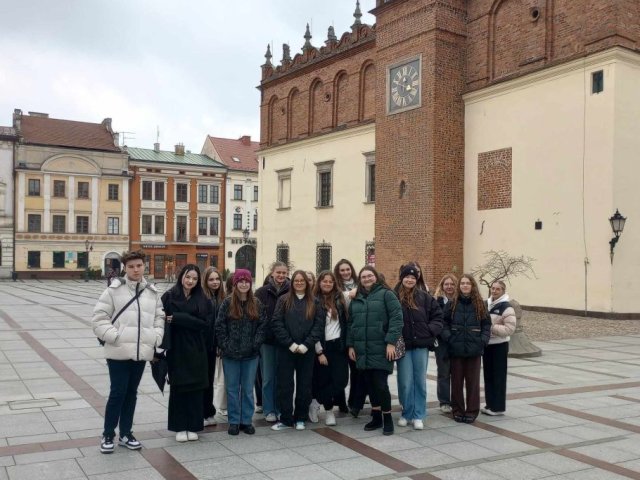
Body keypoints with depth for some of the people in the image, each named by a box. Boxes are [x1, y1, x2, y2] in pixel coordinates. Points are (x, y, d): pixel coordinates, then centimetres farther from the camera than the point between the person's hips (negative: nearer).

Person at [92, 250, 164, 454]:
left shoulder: (152, 292, 7)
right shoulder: (114, 290, -5)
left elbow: (159, 318, 13)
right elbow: (99, 317, -7)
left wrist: (156, 338, -1)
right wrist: (113, 336, -16)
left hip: (141, 352, 4)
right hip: (119, 352, -4)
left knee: (131, 393, 14)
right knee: (117, 393, 0)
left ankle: (126, 433, 26)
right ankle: (108, 435, 16)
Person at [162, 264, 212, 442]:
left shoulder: (202, 300, 5)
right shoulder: (169, 297, -1)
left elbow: (205, 324, -6)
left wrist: (178, 319, -14)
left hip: (196, 350, 2)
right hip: (176, 349, -1)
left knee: (195, 388, 4)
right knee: (178, 387, 5)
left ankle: (193, 426, 16)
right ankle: (179, 427, 16)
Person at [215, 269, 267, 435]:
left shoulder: (257, 304, 4)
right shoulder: (227, 303, -2)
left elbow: (263, 326, 3)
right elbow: (219, 326, -3)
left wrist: (256, 344, -7)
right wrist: (225, 346, -9)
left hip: (251, 355, 1)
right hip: (231, 355, -1)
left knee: (248, 389, 9)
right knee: (232, 389, 8)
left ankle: (247, 421, 20)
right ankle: (234, 421, 18)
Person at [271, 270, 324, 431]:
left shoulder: (314, 302, 6)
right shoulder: (283, 300, 3)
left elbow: (319, 325, -1)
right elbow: (277, 323, -5)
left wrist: (306, 345, -12)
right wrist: (290, 344, -13)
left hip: (307, 351, 1)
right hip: (286, 350, -1)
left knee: (304, 384, 6)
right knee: (285, 384, 1)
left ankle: (300, 418, 19)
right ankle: (285, 419, 11)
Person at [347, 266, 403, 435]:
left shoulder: (386, 294, -3)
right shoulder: (356, 299, 14)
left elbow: (396, 318, -10)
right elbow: (350, 323, 16)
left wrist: (391, 342, -17)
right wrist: (350, 345, 9)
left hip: (381, 349, -5)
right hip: (362, 350, 5)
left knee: (380, 384, -7)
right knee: (370, 384, 11)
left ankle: (387, 418, 8)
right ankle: (376, 417, 23)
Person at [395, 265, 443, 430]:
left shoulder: (424, 297, 4)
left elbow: (437, 314, 10)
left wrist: (431, 330, -2)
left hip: (421, 344, 2)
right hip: (403, 345, -2)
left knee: (420, 381, 7)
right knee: (405, 382, 3)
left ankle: (418, 416, 16)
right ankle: (406, 414, 20)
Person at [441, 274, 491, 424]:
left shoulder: (480, 304, 4)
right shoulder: (452, 304, 3)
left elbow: (486, 324, 6)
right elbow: (444, 323, 3)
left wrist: (483, 340, -6)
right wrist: (448, 337, -10)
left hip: (474, 350, 0)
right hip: (456, 349, 0)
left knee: (473, 381, 5)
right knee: (456, 381, 7)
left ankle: (472, 411, 15)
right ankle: (457, 410, 17)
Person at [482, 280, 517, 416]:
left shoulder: (506, 307, -11)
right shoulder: (486, 304, 10)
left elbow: (510, 329, -18)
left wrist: (492, 327, -22)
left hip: (499, 345, -7)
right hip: (487, 344, 7)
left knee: (499, 377, 0)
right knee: (488, 375, 12)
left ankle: (498, 407, 7)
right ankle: (490, 404, 22)